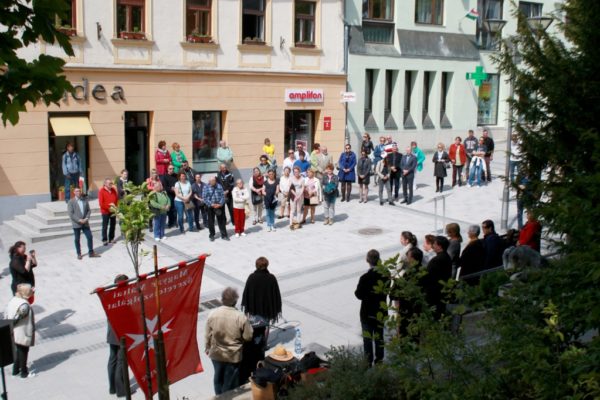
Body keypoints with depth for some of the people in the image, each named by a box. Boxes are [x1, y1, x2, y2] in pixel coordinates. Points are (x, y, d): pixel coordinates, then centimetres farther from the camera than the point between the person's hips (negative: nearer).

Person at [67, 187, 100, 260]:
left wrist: (87, 218, -8)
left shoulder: (85, 200, 7)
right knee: (77, 239, 6)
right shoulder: (71, 202, -5)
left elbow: (89, 210, 9)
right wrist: (79, 220, -17)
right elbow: (70, 213, -11)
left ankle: (91, 253, 11)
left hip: (85, 223, 3)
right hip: (76, 224, -3)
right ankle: (79, 254, 18)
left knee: (90, 237, 1)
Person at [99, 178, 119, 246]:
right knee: (105, 226, 1)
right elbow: (101, 203, -15)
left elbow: (117, 199, 11)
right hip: (105, 212, -5)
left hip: (113, 211, 5)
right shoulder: (101, 191, -11)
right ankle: (104, 240, 8)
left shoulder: (113, 190, 4)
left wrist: (115, 207, -3)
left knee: (113, 225, 11)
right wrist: (109, 207, -17)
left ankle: (111, 238, 22)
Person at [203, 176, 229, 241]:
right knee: (211, 222, 7)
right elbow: (204, 197, -8)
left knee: (221, 221, 5)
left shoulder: (219, 186, 5)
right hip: (210, 207, -1)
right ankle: (211, 236, 20)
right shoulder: (206, 187, -2)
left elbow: (222, 196, 1)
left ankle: (224, 235, 13)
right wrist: (211, 204, -16)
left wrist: (220, 204, -14)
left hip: (219, 206, 2)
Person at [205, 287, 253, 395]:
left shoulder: (213, 314, -14)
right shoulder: (241, 317, -21)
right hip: (233, 355, -3)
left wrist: (207, 348, 13)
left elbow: (207, 335, -3)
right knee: (230, 382, 16)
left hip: (216, 354, 3)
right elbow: (248, 337, -13)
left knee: (218, 377, 25)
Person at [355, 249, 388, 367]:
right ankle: (379, 360, 27)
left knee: (367, 337, 10)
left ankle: (368, 361, 17)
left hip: (367, 313, -4)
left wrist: (356, 291, 2)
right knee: (379, 336, 18)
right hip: (381, 311, 4)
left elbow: (359, 295, -17)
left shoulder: (365, 278, -24)